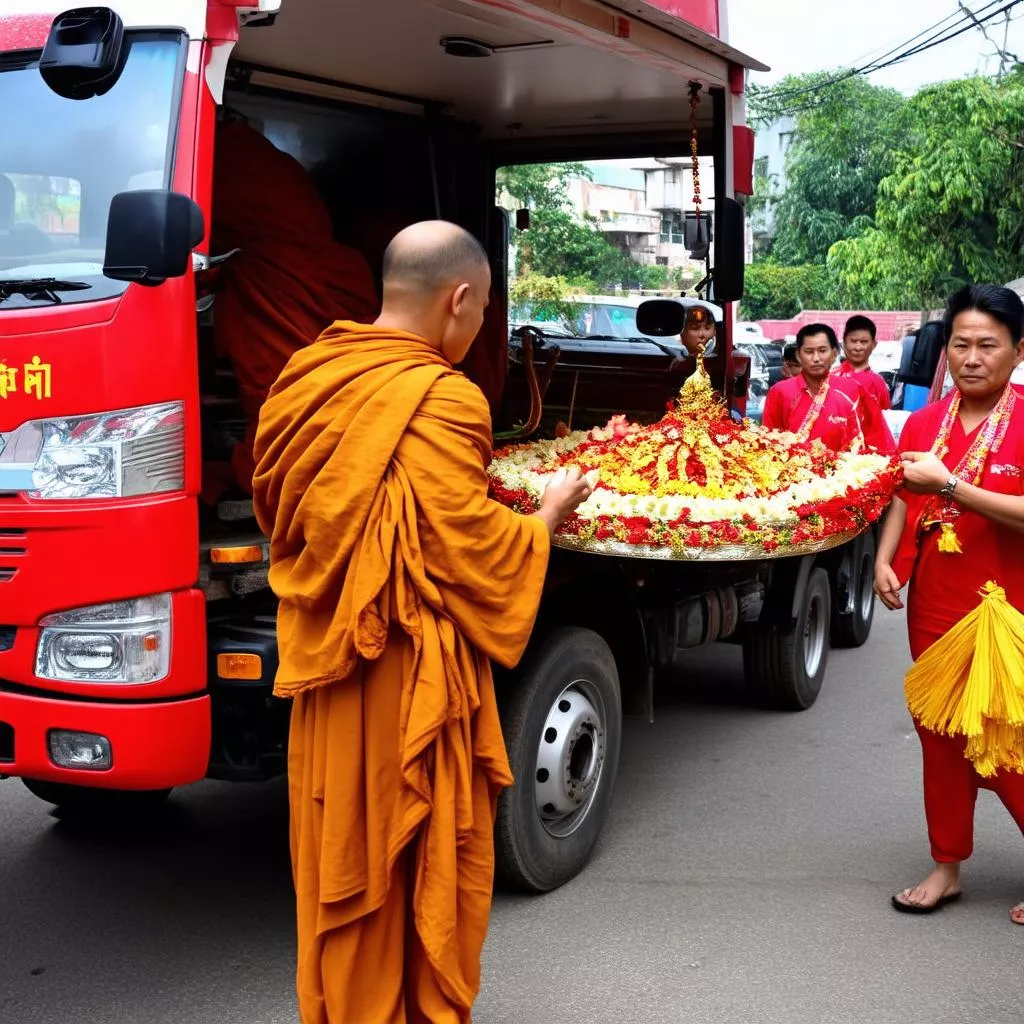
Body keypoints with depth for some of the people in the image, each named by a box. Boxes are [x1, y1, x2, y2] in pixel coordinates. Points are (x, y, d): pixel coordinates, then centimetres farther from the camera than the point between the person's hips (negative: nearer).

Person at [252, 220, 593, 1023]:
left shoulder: (309, 374, 4)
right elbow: (469, 547, -18)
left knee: (341, 858, 19)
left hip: (324, 659, 7)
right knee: (422, 866, 9)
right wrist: (546, 515, -1)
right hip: (406, 674, -7)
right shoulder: (439, 399, -18)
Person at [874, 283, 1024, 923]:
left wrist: (950, 487, -25)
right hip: (934, 609, 6)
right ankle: (947, 867, 27)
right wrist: (885, 560, 1)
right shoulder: (924, 422, 5)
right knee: (941, 739, 14)